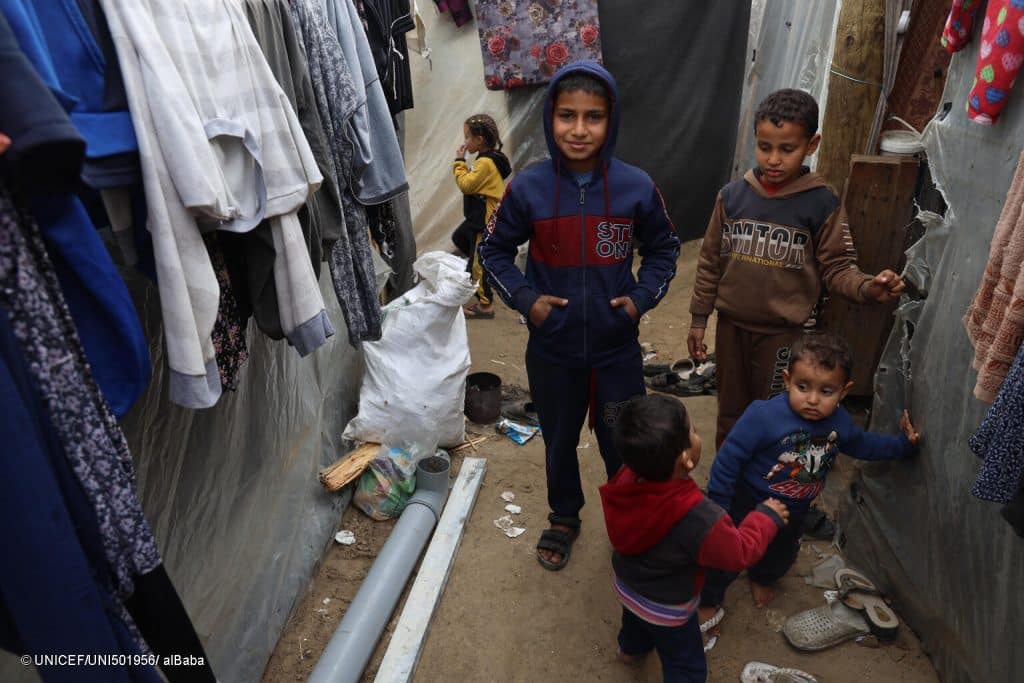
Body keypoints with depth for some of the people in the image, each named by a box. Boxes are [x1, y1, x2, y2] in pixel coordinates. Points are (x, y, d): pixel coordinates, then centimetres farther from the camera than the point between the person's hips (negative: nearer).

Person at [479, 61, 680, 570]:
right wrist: (525, 298, -11)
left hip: (618, 347, 0)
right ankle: (564, 518, 47)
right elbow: (493, 250, 2)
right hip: (552, 350, 1)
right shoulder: (528, 188, -11)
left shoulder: (636, 187, -9)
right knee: (559, 442, 20)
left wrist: (642, 297, -8)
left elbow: (663, 249, 7)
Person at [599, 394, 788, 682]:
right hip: (667, 607, -6)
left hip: (626, 585, 6)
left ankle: (630, 648, 69)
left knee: (634, 620, 39)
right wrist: (767, 517, -10)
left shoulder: (626, 480, -27)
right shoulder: (699, 519, -44)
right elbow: (739, 553, -23)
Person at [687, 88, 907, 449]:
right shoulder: (732, 195, -3)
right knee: (730, 413, 19)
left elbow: (837, 268, -7)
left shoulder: (822, 204, -10)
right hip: (731, 324, 3)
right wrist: (698, 318, 5)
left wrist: (867, 287, -29)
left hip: (783, 333, -3)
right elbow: (710, 261, 3)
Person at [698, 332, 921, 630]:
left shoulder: (839, 422, -14)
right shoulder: (763, 416, -36)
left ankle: (761, 577, 65)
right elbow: (728, 460, -28)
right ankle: (708, 600, 40)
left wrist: (903, 443, 5)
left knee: (781, 557, 31)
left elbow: (863, 445, 11)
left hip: (793, 513, 6)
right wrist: (717, 508, -23)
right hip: (747, 505, -6)